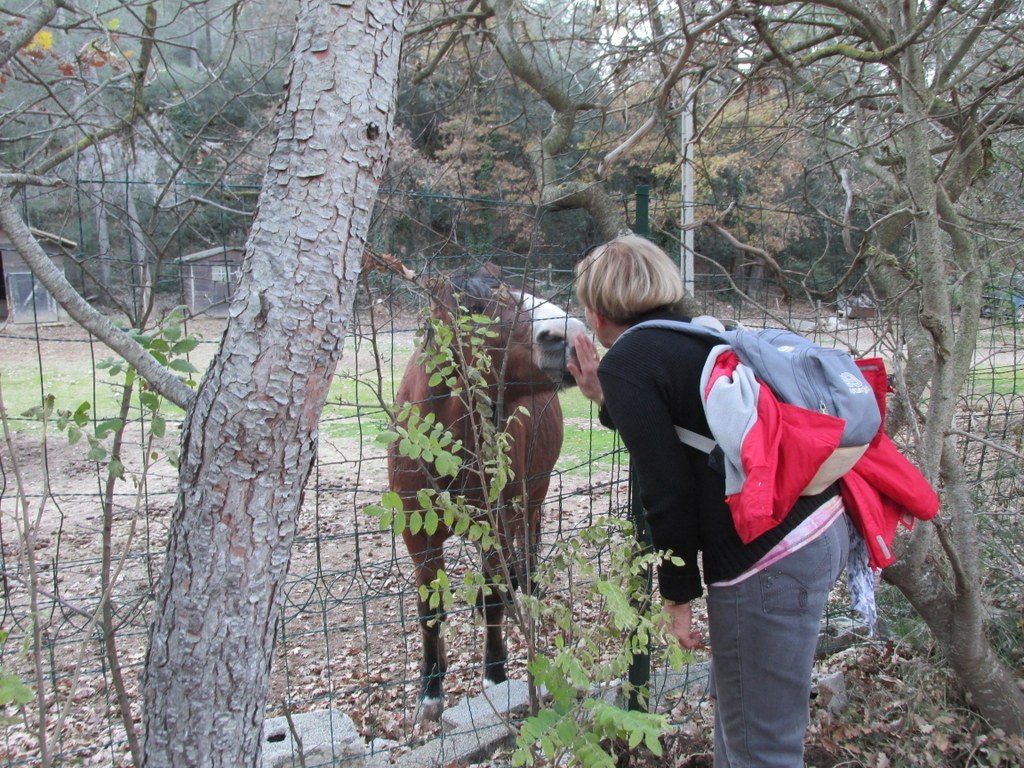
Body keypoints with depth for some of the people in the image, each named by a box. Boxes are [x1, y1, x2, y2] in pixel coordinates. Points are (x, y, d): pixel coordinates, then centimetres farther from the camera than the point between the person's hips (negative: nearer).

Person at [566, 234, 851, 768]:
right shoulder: (697, 337, 15)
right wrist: (610, 401, 25)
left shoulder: (624, 362, -9)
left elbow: (667, 490, -14)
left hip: (770, 559, -9)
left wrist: (678, 593, -3)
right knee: (732, 694, 28)